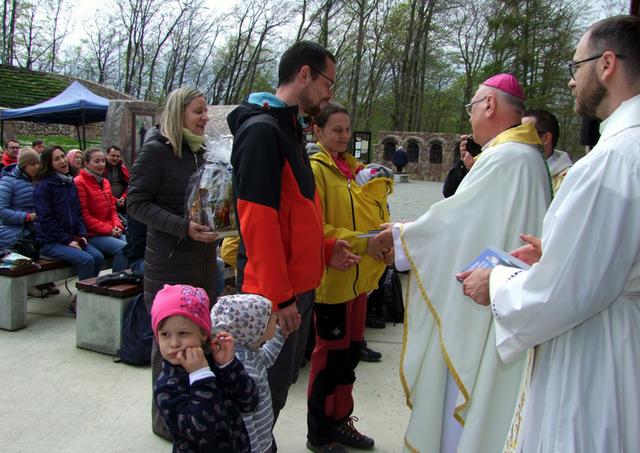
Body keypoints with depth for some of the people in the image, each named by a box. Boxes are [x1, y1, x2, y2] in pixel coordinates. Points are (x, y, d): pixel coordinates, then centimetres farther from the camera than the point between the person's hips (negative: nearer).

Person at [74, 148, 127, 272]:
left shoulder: (105, 182, 17)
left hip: (111, 232, 7)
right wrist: (108, 229, -14)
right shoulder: (79, 183, -7)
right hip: (92, 234, -7)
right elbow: (84, 215, -11)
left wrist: (117, 226, 1)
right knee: (122, 248, -27)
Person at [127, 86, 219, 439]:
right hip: (169, 265, -7)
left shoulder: (198, 151, 11)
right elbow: (136, 203, -14)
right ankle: (166, 419, 22)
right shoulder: (156, 150, -10)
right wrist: (183, 227, -25)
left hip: (203, 260, 7)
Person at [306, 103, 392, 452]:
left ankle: (340, 420, 33)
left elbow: (371, 213, 18)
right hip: (331, 277, -7)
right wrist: (361, 242, -22)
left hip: (358, 276, 8)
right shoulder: (315, 169, -10)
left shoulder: (354, 168, 12)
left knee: (351, 348, 16)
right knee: (331, 352, 3)